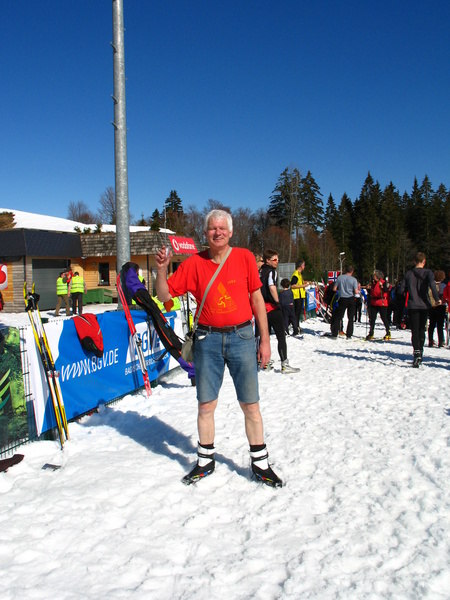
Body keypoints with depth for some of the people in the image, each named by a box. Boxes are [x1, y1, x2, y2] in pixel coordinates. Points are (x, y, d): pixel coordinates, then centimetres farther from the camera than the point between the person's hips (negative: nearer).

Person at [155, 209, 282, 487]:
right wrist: (162, 269, -15)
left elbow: (257, 299, 3)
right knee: (206, 404, 9)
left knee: (251, 404, 6)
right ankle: (205, 461, 28)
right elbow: (165, 295, 3)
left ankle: (261, 464, 23)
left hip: (241, 336, -1)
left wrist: (265, 339, 1)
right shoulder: (194, 263, 0)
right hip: (208, 339, 1)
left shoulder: (245, 257, -1)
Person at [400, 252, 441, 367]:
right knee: (421, 330, 17)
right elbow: (432, 284, -22)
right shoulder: (428, 272, -2)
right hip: (424, 306, 1)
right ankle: (420, 352, 23)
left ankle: (417, 353, -20)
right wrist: (437, 299, -19)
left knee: (415, 331, -3)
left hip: (412, 306, 0)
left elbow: (402, 290, 1)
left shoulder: (409, 274, 2)